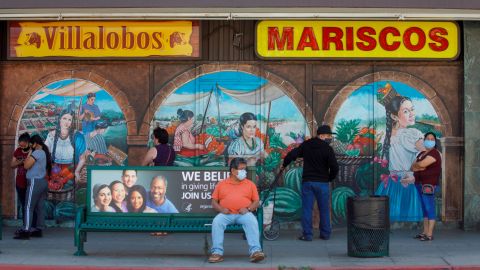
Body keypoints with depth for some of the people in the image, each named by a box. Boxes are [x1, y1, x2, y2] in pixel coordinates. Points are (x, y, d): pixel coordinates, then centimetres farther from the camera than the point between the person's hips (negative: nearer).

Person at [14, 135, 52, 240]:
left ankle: (26, 231, -14)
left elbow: (26, 166, -17)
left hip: (35, 182, -10)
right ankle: (38, 230, 9)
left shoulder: (36, 153, -13)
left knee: (29, 207, -10)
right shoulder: (45, 153, 16)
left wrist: (29, 153, -7)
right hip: (43, 182, 10)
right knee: (40, 207, 8)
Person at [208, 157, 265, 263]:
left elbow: (256, 202, 13)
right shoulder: (221, 184, 16)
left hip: (244, 214, 0)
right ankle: (217, 252, -30)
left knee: (252, 221, -33)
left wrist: (248, 208, -8)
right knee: (216, 221, -32)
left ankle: (255, 251, -39)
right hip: (226, 214, 0)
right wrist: (221, 209, -7)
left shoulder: (250, 184, 17)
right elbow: (214, 201, 14)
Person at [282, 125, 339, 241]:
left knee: (306, 209, 4)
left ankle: (307, 235, 1)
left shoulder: (306, 145, 3)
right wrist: (330, 178, 7)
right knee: (324, 209, 10)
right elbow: (334, 167, -12)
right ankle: (325, 234, 14)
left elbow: (291, 154, 2)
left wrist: (284, 165, 19)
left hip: (307, 181, 2)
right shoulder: (327, 149, -8)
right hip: (323, 182, -2)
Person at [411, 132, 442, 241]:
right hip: (420, 184, 9)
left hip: (429, 185, -9)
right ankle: (425, 232, 14)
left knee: (429, 209, -10)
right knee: (424, 209, 10)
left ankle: (430, 234, -12)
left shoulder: (434, 153, -8)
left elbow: (421, 164, -19)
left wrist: (416, 164, 2)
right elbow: (412, 168, 14)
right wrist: (419, 167, -7)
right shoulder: (422, 153, 20)